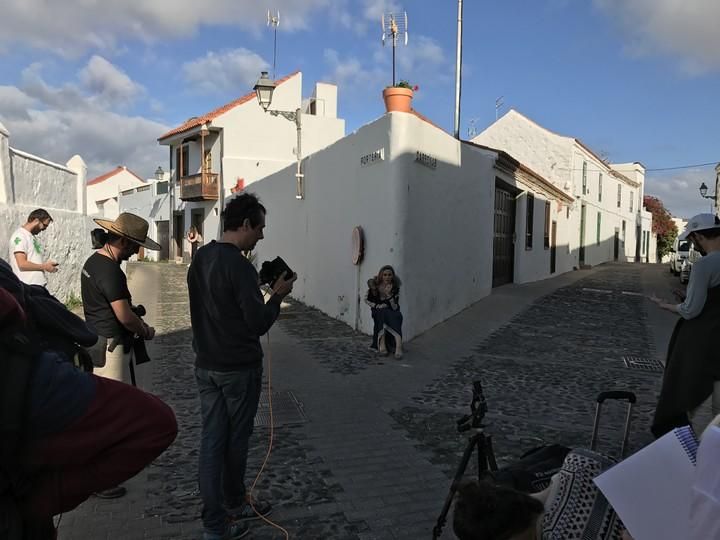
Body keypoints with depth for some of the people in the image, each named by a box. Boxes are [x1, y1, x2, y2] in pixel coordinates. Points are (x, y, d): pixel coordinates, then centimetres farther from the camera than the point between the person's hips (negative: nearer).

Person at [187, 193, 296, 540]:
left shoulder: (199, 258, 5)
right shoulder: (239, 266, -21)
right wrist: (278, 294, -7)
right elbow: (259, 323, -21)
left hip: (205, 365, 7)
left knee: (211, 439, 11)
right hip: (238, 368, -7)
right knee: (236, 439, 12)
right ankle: (234, 504, 32)